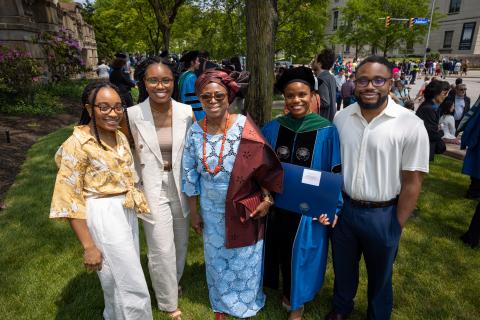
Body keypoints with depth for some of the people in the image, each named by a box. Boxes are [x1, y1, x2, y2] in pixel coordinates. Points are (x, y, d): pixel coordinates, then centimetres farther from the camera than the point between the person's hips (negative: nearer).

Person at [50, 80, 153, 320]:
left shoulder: (120, 137, 3)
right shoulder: (77, 143, -18)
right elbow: (68, 199, -16)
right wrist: (88, 246, -15)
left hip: (127, 212, 7)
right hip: (103, 217, -7)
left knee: (119, 280, 25)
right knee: (133, 288, 4)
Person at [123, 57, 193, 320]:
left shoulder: (186, 112, -9)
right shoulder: (132, 115, -13)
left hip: (180, 186, 3)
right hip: (152, 189, -2)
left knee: (180, 243, 20)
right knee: (162, 249, 4)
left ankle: (174, 282, 50)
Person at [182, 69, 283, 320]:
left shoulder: (244, 127, -16)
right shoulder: (194, 132, -7)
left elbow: (264, 165, -9)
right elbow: (190, 174, 0)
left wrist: (267, 198, -11)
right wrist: (194, 213, 4)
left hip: (244, 209, -2)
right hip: (212, 209, 3)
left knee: (244, 261, 16)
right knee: (216, 260, 20)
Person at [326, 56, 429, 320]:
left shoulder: (410, 125, -16)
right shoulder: (341, 117, -5)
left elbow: (412, 182, -11)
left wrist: (397, 226, -8)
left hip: (382, 214, -3)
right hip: (344, 208, 3)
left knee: (379, 275, 21)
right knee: (343, 267, 24)